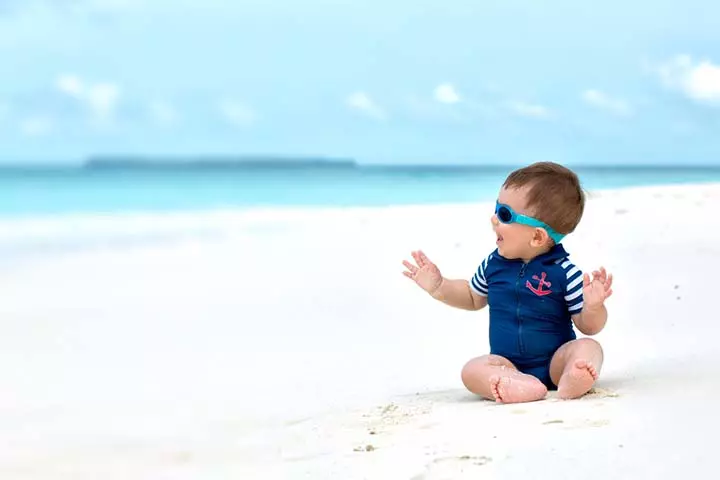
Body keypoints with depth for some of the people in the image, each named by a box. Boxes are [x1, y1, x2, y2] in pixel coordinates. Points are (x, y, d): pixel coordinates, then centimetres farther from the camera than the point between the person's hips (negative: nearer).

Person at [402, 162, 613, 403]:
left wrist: (594, 307, -30)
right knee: (473, 370, -24)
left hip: (555, 362, -2)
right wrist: (439, 287, 10)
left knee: (588, 348, -28)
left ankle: (571, 382, -59)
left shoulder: (564, 272, -12)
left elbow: (588, 327, -9)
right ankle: (523, 386, -50)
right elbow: (473, 298, 23)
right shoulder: (493, 264, 1)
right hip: (508, 366, 3)